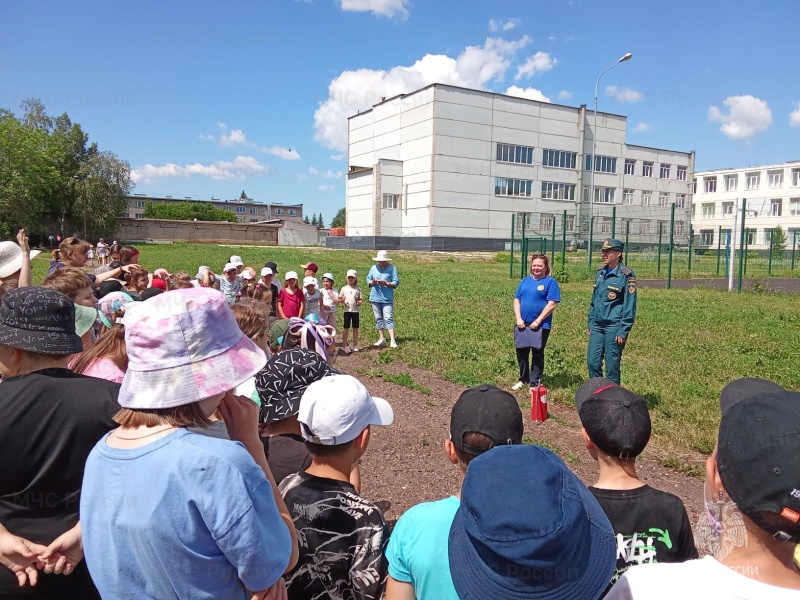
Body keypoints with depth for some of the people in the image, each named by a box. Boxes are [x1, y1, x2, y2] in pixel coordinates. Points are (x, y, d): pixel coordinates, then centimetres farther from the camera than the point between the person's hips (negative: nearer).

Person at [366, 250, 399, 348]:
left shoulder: (392, 268, -3)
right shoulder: (373, 268, 9)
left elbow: (396, 283, -5)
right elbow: (368, 280, 10)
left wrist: (386, 283, -21)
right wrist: (372, 283, -12)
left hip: (387, 298, -4)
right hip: (375, 298, 5)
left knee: (388, 318, -11)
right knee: (378, 318, 11)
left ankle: (392, 340, -12)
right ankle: (381, 338, 21)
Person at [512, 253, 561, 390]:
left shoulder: (550, 282, -6)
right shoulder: (525, 281, 10)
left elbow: (552, 304, -13)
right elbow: (517, 300, 9)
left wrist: (538, 321, -17)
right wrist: (519, 319, -4)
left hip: (541, 326, -5)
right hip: (523, 325, 5)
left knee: (537, 354, 4)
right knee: (521, 352, 12)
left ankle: (535, 383, 13)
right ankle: (523, 379, 29)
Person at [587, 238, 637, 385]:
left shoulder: (626, 275, -9)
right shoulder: (600, 272, 10)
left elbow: (629, 306, -10)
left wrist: (623, 331, -13)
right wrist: (590, 322, 14)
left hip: (614, 327, -6)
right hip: (597, 325, 6)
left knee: (612, 365, 2)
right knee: (592, 362, 6)